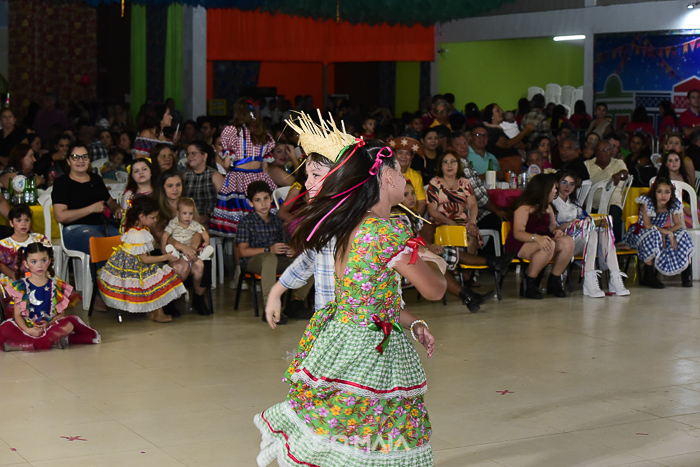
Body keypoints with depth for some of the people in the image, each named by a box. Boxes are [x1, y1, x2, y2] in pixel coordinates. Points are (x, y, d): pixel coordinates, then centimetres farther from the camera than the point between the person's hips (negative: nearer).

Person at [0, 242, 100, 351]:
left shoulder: (57, 286, 6)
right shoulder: (20, 286, 4)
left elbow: (61, 313, 5)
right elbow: (18, 315, -2)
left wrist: (49, 324, -16)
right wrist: (27, 330, -20)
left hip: (50, 324, 1)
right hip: (27, 327, -1)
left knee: (69, 325, -29)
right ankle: (54, 341, -30)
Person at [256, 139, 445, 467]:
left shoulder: (352, 227, 9)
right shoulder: (388, 232, -18)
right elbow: (434, 290, -9)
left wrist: (413, 324, 14)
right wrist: (434, 265, 12)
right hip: (367, 350, -9)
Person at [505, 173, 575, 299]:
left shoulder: (547, 207, 17)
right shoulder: (524, 207, -11)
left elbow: (552, 226, 22)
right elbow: (518, 233, -19)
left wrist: (556, 231, -5)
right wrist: (536, 238, -38)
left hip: (542, 240, 8)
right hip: (519, 245, -8)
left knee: (568, 242, -18)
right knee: (548, 246, -37)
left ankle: (554, 282, -7)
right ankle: (528, 284, -23)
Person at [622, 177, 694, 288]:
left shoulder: (673, 205, -6)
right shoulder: (647, 202, -20)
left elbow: (679, 224, -9)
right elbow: (647, 225, -26)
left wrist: (665, 234, -27)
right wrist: (667, 232, -31)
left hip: (662, 232, 5)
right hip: (640, 233, -5)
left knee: (682, 234, -15)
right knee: (652, 234, -37)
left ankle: (686, 273, -6)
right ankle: (648, 276, -33)